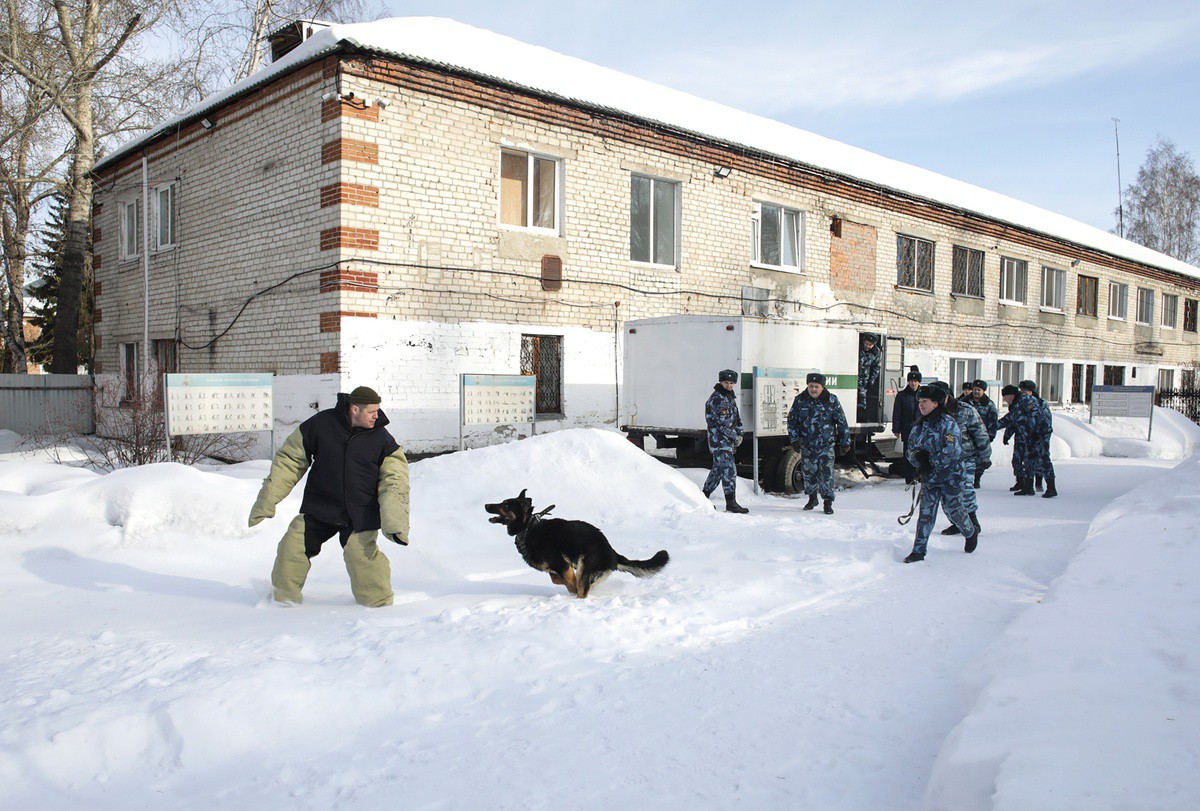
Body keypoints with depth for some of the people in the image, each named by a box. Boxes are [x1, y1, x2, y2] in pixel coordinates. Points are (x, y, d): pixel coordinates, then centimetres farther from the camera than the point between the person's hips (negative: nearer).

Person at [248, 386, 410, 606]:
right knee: (292, 548, -2)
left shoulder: (381, 439, -5)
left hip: (360, 515, -1)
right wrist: (267, 501, 4)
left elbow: (394, 481, -4)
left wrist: (395, 522, -18)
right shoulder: (320, 424, -6)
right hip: (318, 508, 1)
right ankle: (284, 596, 24)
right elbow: (289, 460, 3)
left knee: (362, 555, -12)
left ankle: (378, 602, 13)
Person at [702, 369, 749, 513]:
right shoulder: (716, 399, -14)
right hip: (719, 441, -10)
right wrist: (734, 437, -12)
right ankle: (731, 502, -16)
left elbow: (736, 418, 20)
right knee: (729, 470, -15)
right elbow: (722, 422, -19)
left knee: (718, 469, 17)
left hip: (728, 442, 10)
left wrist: (739, 435, 5)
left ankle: (704, 497, 28)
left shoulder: (731, 397, 17)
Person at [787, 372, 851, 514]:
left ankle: (828, 502, 1)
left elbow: (841, 422, 2)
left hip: (826, 445, -2)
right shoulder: (800, 400, 1)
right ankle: (812, 498, 29)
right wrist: (794, 440, 0)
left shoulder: (831, 400, -3)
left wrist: (845, 442, 3)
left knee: (826, 473, -8)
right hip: (806, 445, 2)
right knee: (808, 472, 9)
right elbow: (792, 421, 8)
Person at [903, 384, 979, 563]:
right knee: (926, 513, 1)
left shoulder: (947, 422, -12)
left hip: (950, 476, -5)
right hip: (929, 477, 5)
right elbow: (910, 449, 11)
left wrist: (932, 463, -20)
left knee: (954, 511, 6)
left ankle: (971, 533, 37)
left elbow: (954, 450, -21)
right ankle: (918, 551, 3)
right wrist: (918, 456, -12)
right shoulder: (919, 426, 9)